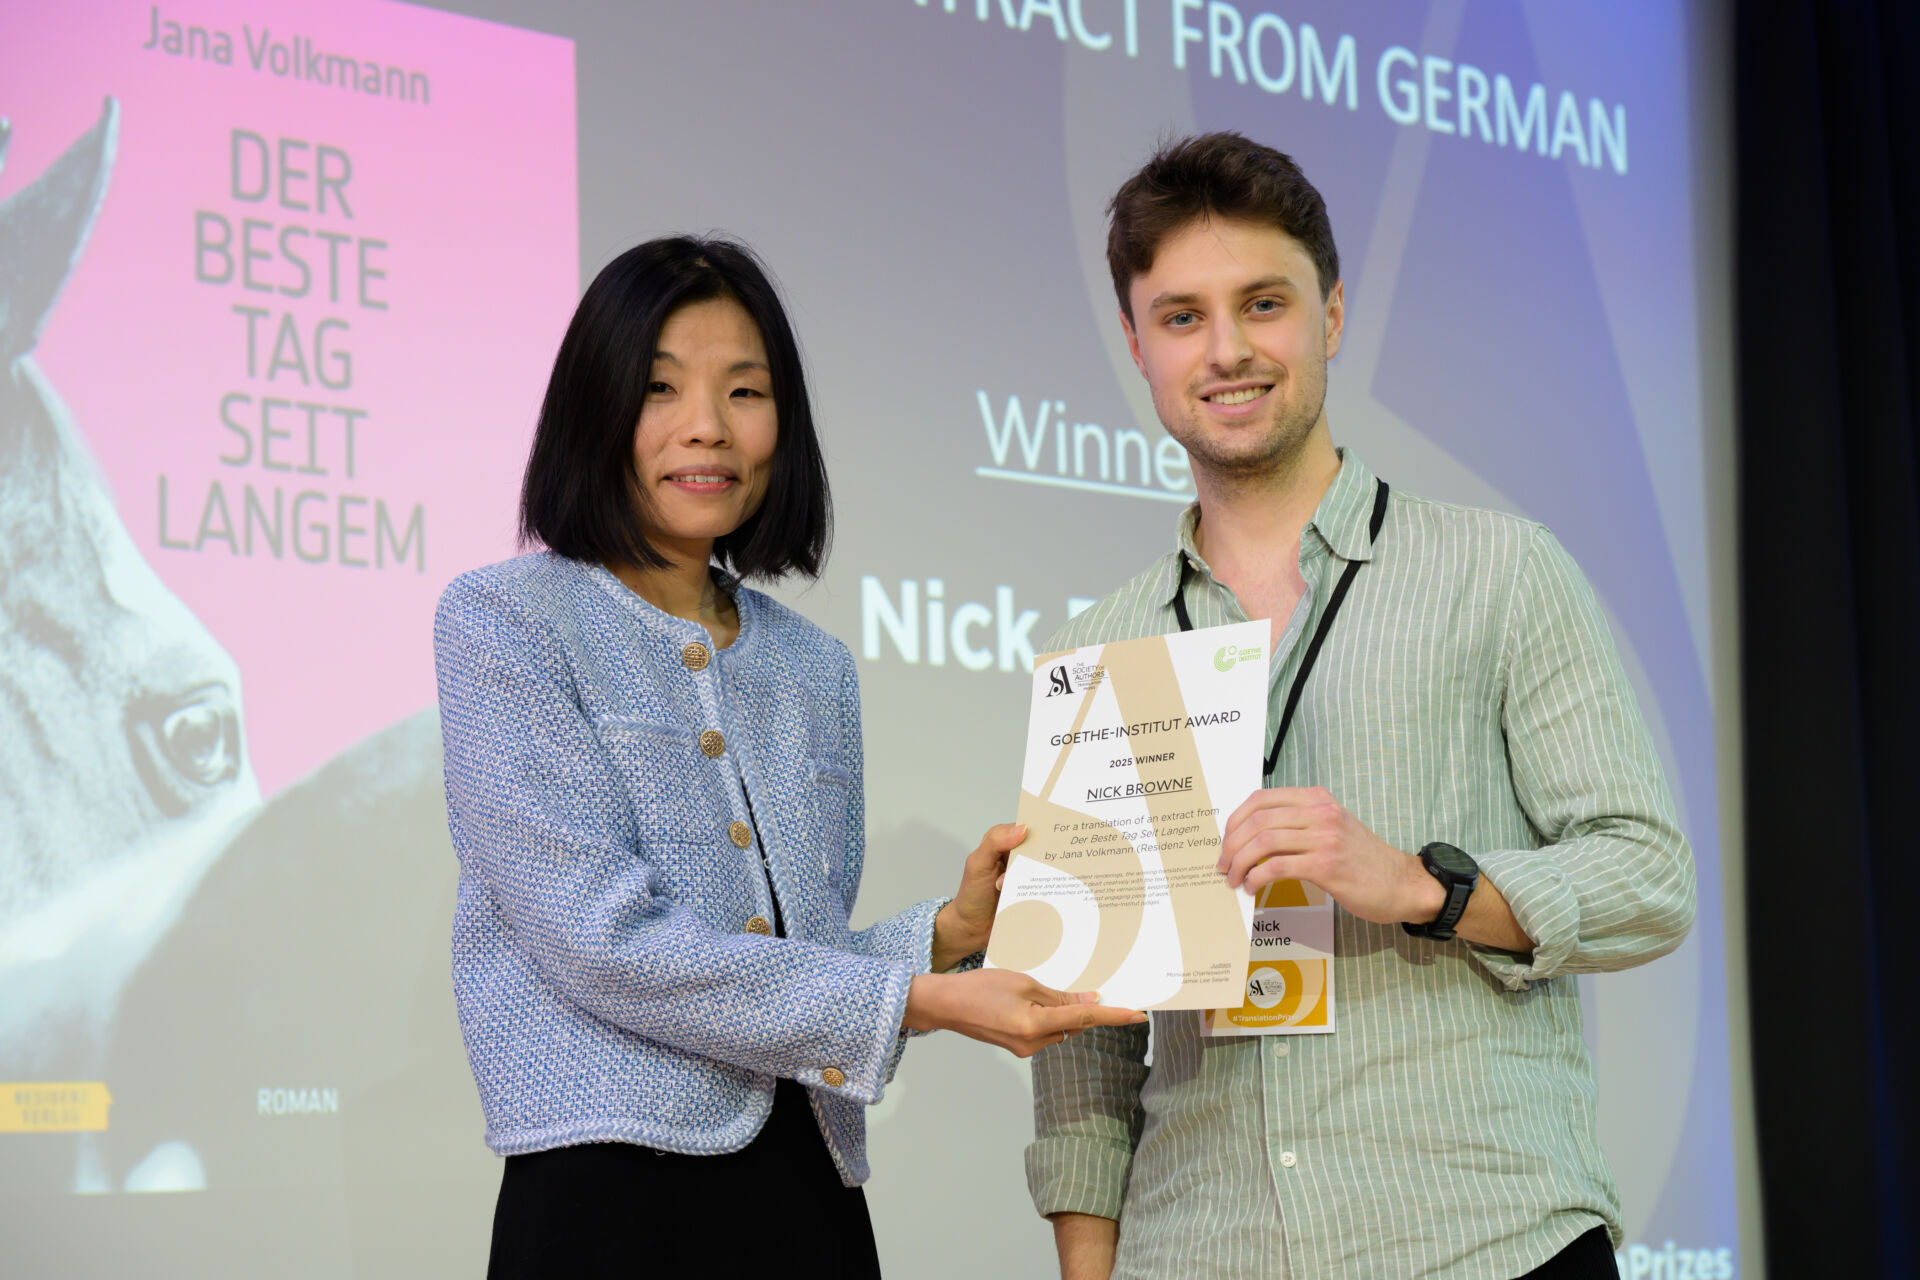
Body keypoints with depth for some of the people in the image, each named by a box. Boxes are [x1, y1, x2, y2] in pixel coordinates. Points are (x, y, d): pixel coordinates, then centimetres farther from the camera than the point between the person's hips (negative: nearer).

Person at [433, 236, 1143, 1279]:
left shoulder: (813, 668, 13)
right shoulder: (501, 623, -4)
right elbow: (602, 941, -14)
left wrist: (948, 933, -4)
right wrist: (916, 1001, -15)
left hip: (811, 1189, 5)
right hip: (612, 1190, -5)